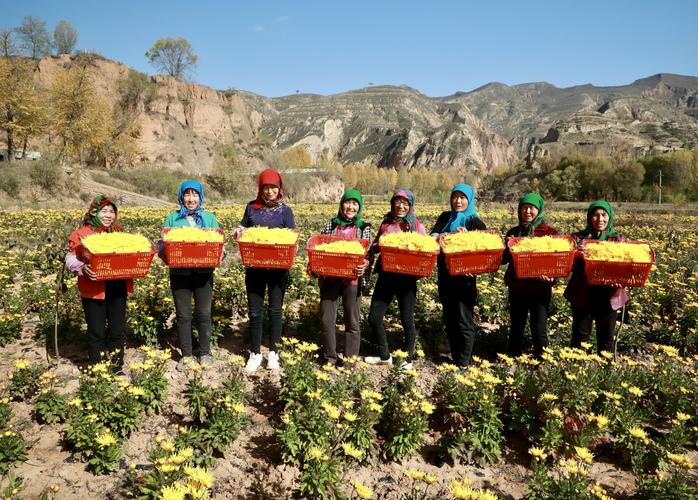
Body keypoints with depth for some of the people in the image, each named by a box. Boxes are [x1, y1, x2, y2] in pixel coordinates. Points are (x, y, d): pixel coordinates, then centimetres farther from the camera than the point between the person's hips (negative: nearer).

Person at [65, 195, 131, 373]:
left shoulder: (119, 232, 12)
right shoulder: (81, 234, -2)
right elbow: (71, 259, -5)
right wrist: (83, 268, -25)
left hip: (118, 288, 4)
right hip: (94, 290, -4)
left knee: (118, 330, 11)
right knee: (96, 331, 5)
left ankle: (117, 368, 25)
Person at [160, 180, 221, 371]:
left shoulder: (209, 218, 7)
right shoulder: (172, 218, 5)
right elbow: (162, 242, 4)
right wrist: (165, 253, -18)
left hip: (204, 273, 0)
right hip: (180, 274, 0)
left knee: (204, 314, 6)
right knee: (183, 315, 6)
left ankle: (205, 353, 22)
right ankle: (186, 355, 21)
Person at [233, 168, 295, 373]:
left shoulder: (285, 210, -1)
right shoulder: (252, 207, 4)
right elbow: (242, 230, 13)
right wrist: (238, 232, -10)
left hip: (278, 267, -1)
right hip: (254, 266, 1)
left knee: (275, 310, 8)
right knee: (255, 311, 6)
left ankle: (273, 353, 21)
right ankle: (255, 354, 20)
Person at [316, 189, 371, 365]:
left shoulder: (364, 228, 3)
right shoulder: (331, 224, 7)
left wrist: (365, 265, -21)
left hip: (352, 280, -1)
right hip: (330, 278, 1)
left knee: (353, 321, 6)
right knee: (326, 319, 4)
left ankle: (350, 359, 19)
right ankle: (330, 357, 21)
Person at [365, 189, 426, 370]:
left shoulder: (417, 226, -1)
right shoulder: (386, 223, 9)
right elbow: (374, 247, 14)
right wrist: (380, 246, -8)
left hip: (406, 278, -4)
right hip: (386, 276, 4)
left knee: (407, 320, 5)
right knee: (374, 317, 5)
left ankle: (408, 359, 25)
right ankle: (384, 356, 24)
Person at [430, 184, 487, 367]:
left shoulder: (474, 222, -1)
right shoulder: (445, 217, 11)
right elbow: (433, 236, -5)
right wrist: (452, 235, -23)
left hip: (465, 278, -5)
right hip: (445, 276, 5)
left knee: (463, 321, -4)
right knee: (449, 320, 13)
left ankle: (463, 363, 5)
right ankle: (455, 357, 26)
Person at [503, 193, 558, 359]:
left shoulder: (550, 233, -2)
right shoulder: (513, 232, 7)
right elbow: (504, 259, 7)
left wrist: (551, 276, -23)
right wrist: (508, 248, -14)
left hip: (540, 288, -3)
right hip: (517, 287, 3)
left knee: (539, 331, 0)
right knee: (516, 328, 13)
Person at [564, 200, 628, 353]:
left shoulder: (618, 239, 9)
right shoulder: (578, 238, 5)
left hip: (608, 295, 1)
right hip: (583, 295, -1)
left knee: (606, 340, 9)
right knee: (579, 338, 4)